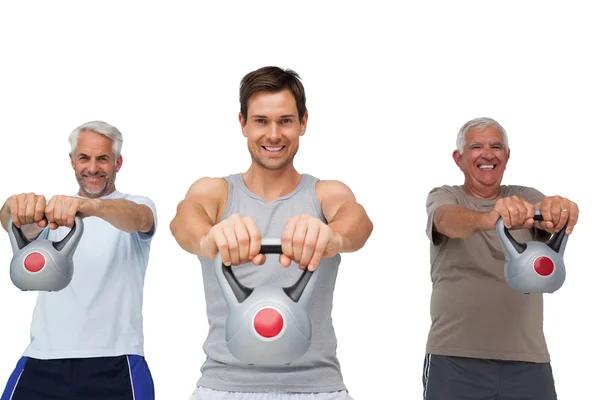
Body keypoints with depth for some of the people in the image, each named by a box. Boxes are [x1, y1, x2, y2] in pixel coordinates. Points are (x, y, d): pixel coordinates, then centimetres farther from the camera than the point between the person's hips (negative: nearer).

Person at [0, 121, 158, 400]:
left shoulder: (139, 205, 5)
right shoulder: (51, 210, 14)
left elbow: (136, 219, -20)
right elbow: (24, 228, -8)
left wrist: (90, 206, -41)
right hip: (43, 359, 3)